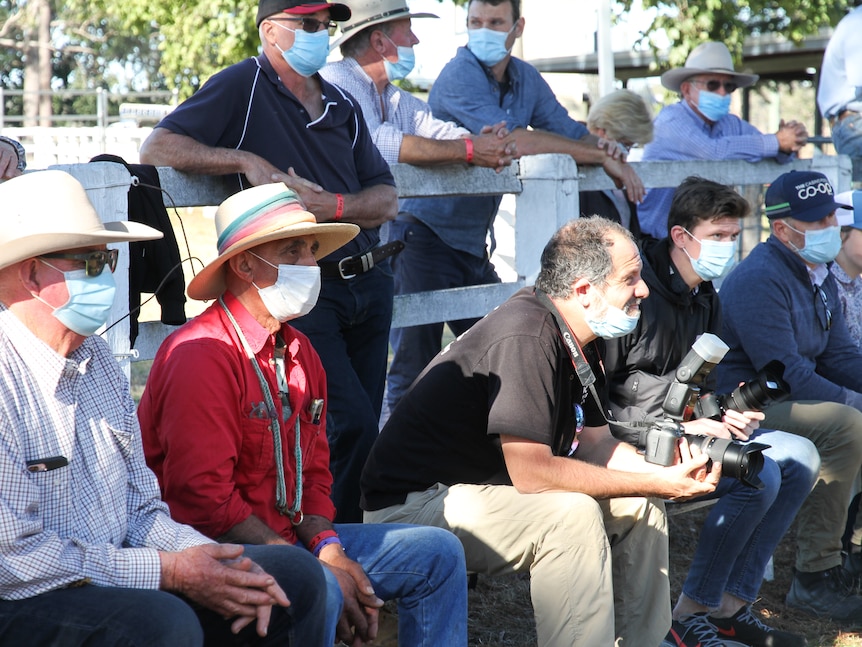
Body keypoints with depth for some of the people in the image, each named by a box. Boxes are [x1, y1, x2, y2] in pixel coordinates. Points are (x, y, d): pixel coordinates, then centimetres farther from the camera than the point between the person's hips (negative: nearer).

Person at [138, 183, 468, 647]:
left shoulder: (299, 353, 13)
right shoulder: (200, 356, -18)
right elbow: (203, 498, -23)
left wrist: (328, 547, -5)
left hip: (287, 537, 9)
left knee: (439, 553, 6)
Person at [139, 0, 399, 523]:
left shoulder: (344, 105, 17)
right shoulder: (243, 87, -1)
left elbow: (387, 201, 9)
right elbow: (159, 149, -11)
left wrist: (332, 205, -12)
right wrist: (246, 160, -19)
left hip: (368, 281, 7)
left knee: (363, 429, 9)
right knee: (352, 423, -16)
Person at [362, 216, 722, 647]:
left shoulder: (577, 340, 5)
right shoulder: (527, 337, -26)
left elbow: (593, 442, 10)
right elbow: (532, 472, -29)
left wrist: (664, 472, -10)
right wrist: (658, 483, -23)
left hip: (489, 486, 10)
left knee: (640, 506, 7)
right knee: (571, 514, -31)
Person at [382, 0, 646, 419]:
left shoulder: (527, 80, 8)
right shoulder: (460, 74, -16)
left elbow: (571, 133, 10)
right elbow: (515, 141, -26)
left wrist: (602, 147, -15)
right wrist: (603, 158, -19)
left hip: (473, 242, 8)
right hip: (425, 237, -8)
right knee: (415, 361, -10)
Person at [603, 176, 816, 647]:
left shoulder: (704, 298, 13)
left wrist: (724, 414, 1)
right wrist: (677, 428, -20)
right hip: (637, 442, -10)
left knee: (800, 457, -1)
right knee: (759, 475, -26)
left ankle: (730, 606, 0)